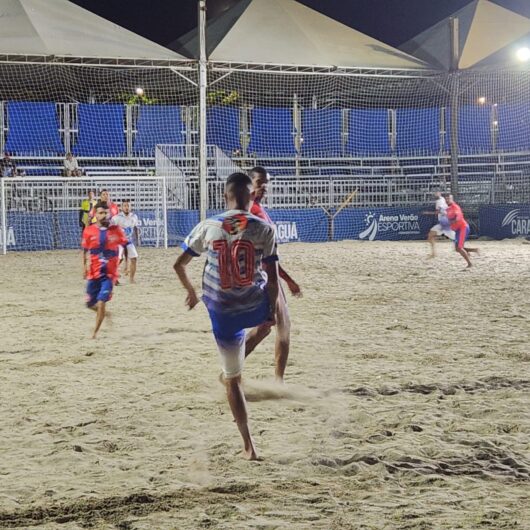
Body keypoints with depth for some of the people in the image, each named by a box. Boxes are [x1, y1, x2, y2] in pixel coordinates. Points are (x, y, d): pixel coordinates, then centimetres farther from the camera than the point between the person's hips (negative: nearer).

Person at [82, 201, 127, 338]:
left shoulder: (116, 230, -3)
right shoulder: (89, 231, -1)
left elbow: (125, 245, 9)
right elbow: (85, 250, 9)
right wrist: (85, 266, 4)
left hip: (109, 274, -2)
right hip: (93, 273, 2)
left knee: (101, 303, -13)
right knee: (90, 304, 8)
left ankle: (95, 333, -2)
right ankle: (103, 313, 40)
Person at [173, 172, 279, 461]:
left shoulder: (207, 227, -4)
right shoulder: (264, 229, -9)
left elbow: (179, 264, 2)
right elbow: (272, 278, -8)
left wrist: (191, 292, 21)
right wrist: (271, 310, 8)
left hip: (222, 314, 1)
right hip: (256, 308, -1)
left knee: (233, 380, 13)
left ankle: (248, 445, 12)